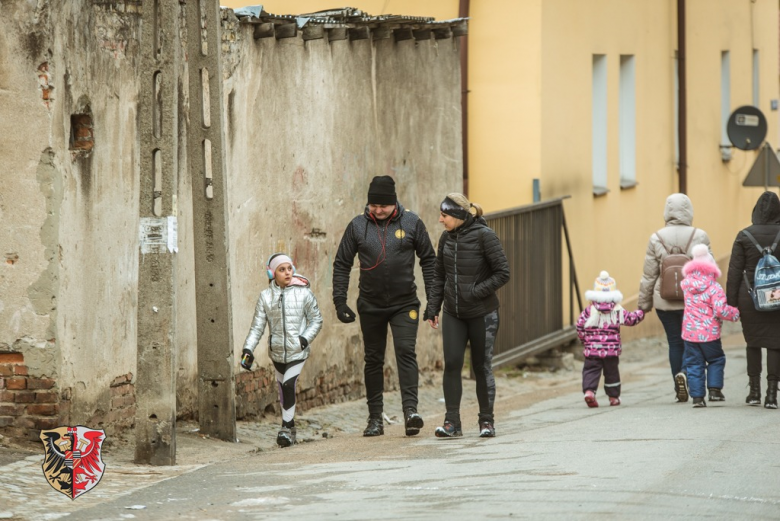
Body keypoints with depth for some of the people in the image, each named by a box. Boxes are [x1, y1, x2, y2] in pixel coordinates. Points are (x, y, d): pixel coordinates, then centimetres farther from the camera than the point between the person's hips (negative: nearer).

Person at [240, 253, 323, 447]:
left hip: (297, 351, -3)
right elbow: (257, 326, -1)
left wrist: (306, 338, -13)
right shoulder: (266, 296, -1)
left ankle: (287, 427, -7)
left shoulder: (303, 293, -5)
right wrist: (248, 349, -12)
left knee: (288, 385, -15)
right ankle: (290, 425, 28)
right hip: (277, 351, 3)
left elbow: (316, 320, 3)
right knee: (283, 389, 12)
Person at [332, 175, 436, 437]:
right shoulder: (357, 226, 0)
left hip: (405, 304, -2)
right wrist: (339, 301, -3)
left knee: (406, 351, -16)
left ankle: (410, 409, -21)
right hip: (370, 305, 2)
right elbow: (341, 264, 5)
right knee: (373, 359, 7)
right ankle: (375, 418, 13)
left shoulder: (412, 223, -2)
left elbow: (428, 259, 4)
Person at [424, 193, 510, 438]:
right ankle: (452, 422, -4)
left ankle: (487, 421, 13)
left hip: (482, 314, -4)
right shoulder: (446, 239, 6)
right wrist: (432, 308, 8)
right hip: (453, 314, 4)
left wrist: (476, 292, -17)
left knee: (482, 367, 2)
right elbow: (439, 277, 15)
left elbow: (503, 273, -11)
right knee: (452, 364, -5)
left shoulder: (484, 236, -11)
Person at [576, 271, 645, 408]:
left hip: (592, 349, -1)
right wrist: (641, 312, 25)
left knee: (590, 371, 2)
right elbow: (631, 319, 5)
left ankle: (588, 391, -21)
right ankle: (614, 396, 22)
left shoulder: (588, 311, -4)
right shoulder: (618, 311, -2)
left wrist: (584, 340, 10)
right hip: (612, 350, 1)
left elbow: (580, 326, -5)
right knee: (611, 372, 14)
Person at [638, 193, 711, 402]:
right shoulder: (699, 236, -4)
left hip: (665, 301, 1)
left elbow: (649, 276, 1)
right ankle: (684, 373, -20)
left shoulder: (656, 239, -2)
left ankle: (679, 391, 9)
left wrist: (643, 304, 10)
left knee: (674, 343, 10)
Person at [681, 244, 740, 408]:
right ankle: (715, 390, 8)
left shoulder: (686, 285, 1)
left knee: (694, 364, 8)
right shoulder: (714, 288, -13)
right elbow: (720, 310, -19)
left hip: (690, 333, 4)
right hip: (709, 333, -3)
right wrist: (735, 313, -3)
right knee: (716, 360, 16)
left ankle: (697, 396, 3)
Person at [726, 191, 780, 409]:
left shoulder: (744, 236, -3)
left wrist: (731, 300, 1)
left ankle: (754, 391, 15)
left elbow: (734, 271, -3)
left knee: (753, 342, 13)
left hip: (750, 296, 0)